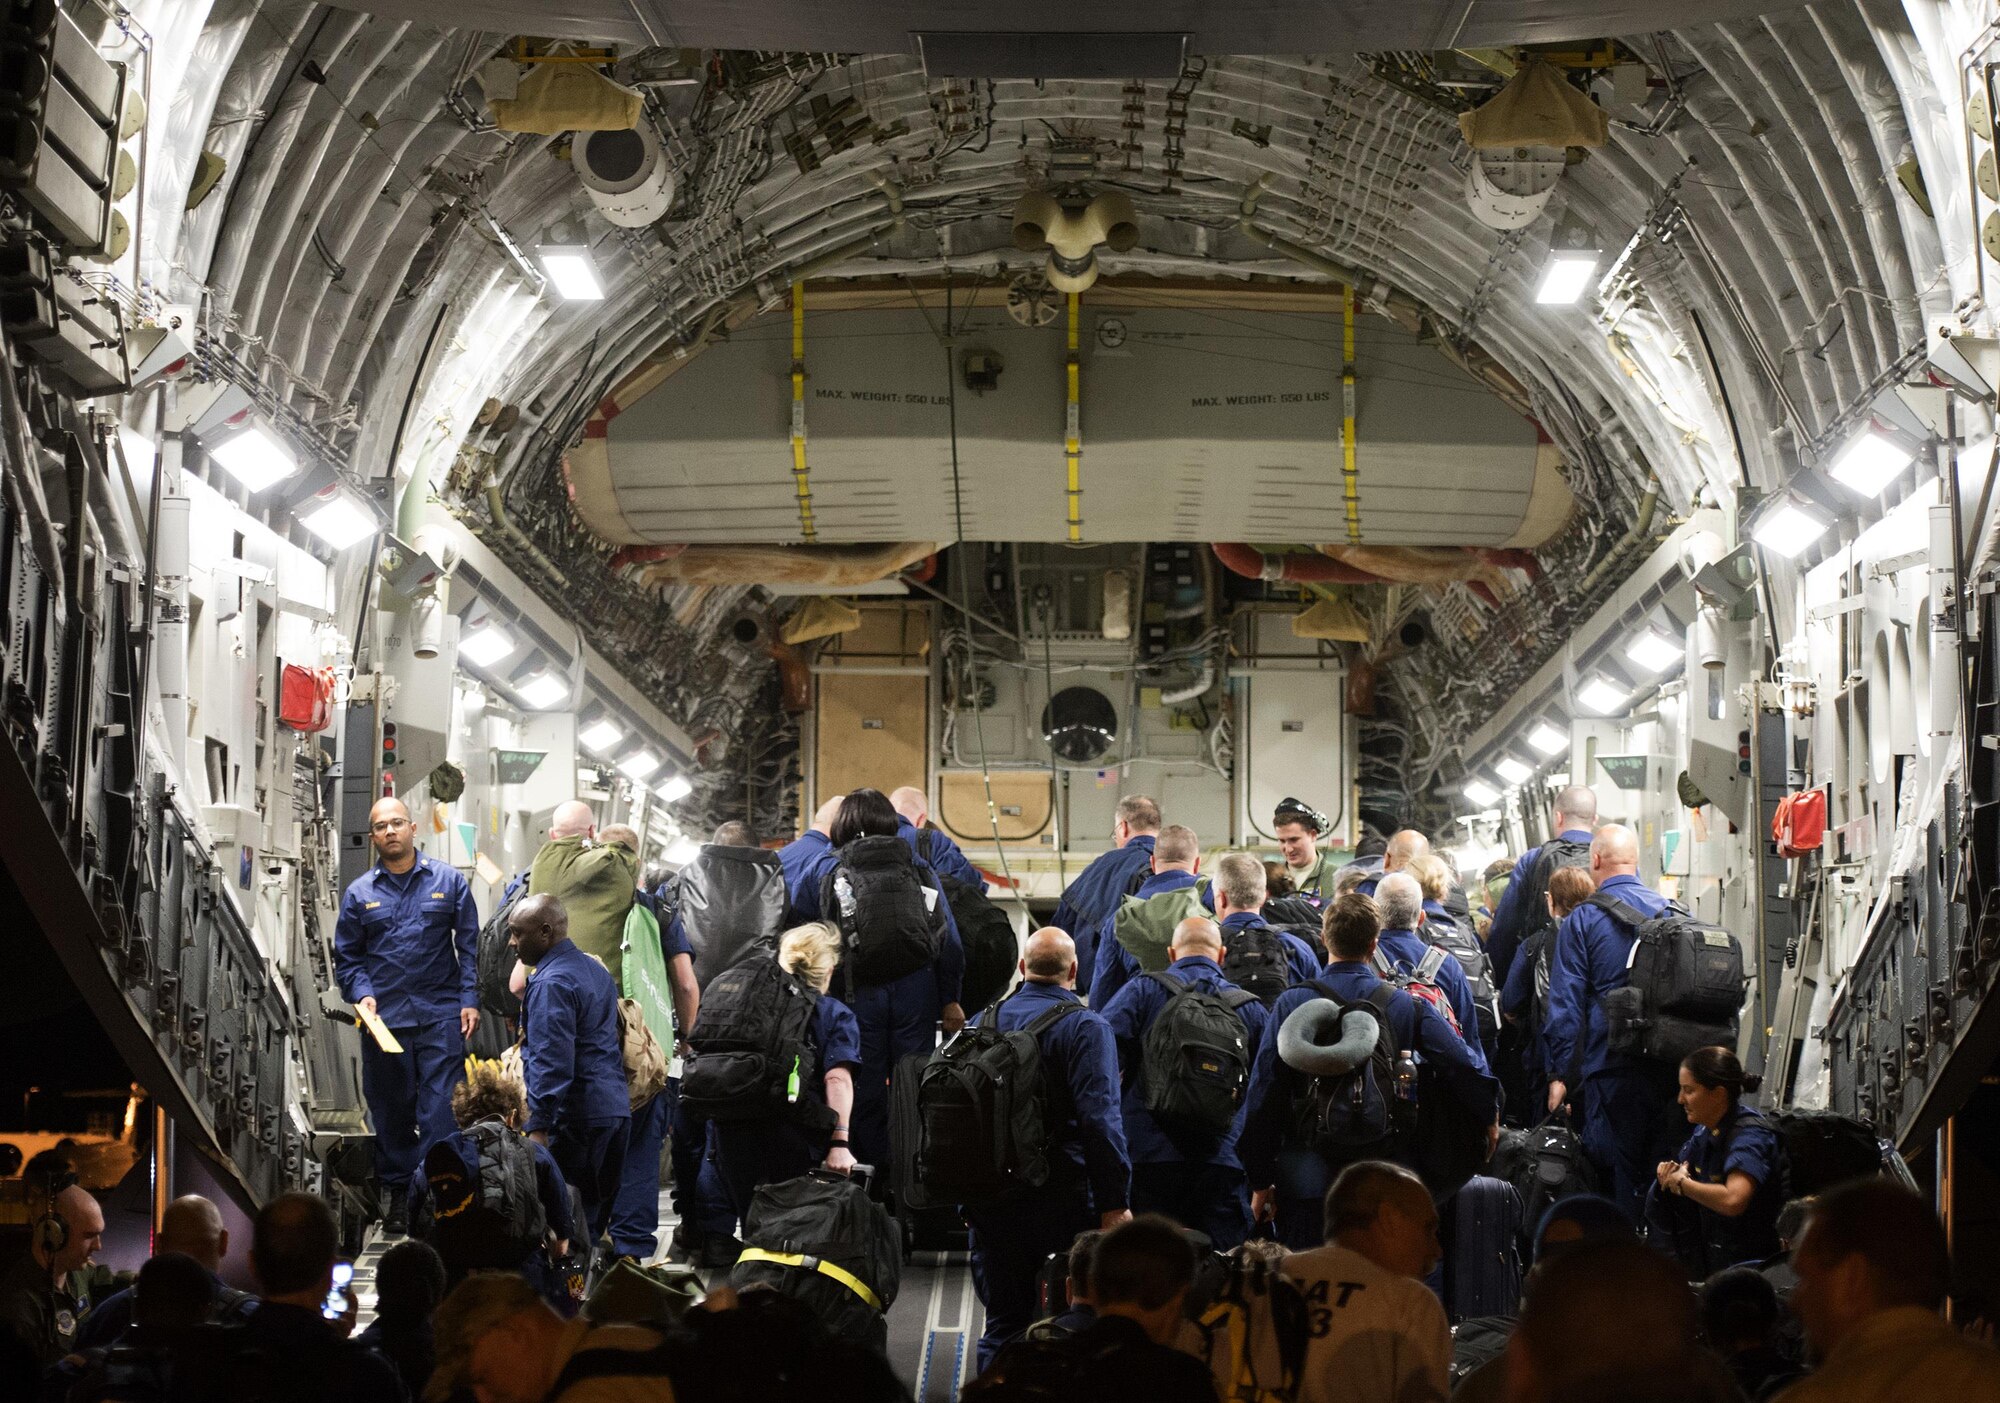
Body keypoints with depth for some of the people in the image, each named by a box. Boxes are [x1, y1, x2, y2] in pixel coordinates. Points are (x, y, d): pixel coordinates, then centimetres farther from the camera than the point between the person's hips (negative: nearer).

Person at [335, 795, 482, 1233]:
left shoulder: (448, 881, 5)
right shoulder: (360, 893, 8)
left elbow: (469, 945, 6)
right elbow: (346, 958, 12)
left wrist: (469, 999, -2)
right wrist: (362, 994, -6)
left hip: (441, 1015, -2)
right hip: (384, 1018, 2)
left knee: (440, 1108, -7)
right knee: (390, 1110, 8)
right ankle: (397, 1193, 19)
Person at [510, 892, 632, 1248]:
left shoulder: (551, 984, -14)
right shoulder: (596, 970, 16)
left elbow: (551, 1063, -21)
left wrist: (538, 1127, -21)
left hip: (575, 1118, -10)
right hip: (617, 1110, 10)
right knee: (595, 1213, 14)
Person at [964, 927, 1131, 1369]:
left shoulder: (984, 1023, 8)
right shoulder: (1085, 1027, -9)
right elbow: (1100, 1119, -18)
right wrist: (1114, 1203, -16)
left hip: (990, 1202, 5)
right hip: (1063, 1197, -5)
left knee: (1003, 1321, 11)